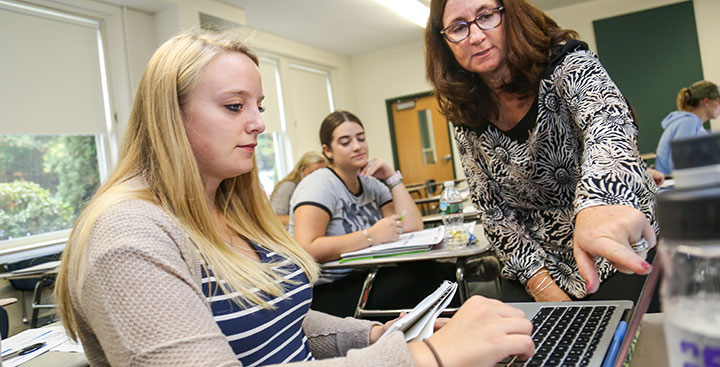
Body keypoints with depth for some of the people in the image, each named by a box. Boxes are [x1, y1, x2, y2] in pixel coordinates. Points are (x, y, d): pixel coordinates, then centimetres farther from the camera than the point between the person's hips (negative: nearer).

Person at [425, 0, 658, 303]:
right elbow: (494, 212, 2)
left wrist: (598, 201, -56)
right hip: (538, 267, 3)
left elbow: (606, 122, -34)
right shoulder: (467, 122, 0)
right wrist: (541, 284, -11)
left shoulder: (567, 65, -12)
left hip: (626, 251, -2)